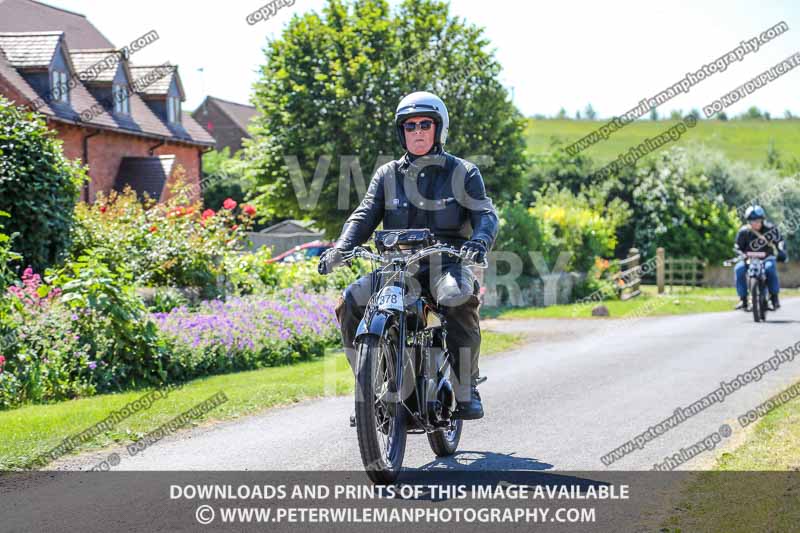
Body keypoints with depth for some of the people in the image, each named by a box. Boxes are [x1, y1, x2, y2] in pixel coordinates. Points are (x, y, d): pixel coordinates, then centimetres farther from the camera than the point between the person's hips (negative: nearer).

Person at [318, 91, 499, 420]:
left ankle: (466, 390, -26)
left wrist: (479, 242, -27)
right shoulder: (387, 175, 15)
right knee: (350, 303, -21)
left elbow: (485, 215, -3)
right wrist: (340, 249, -14)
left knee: (459, 300, -37)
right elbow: (364, 216, 6)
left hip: (447, 263, -3)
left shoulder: (463, 173, 8)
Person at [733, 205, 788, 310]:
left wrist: (781, 252, -19)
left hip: (767, 257, -1)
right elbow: (738, 247, -1)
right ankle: (743, 299, -20)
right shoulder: (743, 232, -9)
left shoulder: (771, 228, -9)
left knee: (770, 267, -37)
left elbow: (780, 241, -1)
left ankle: (774, 297, -20)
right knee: (738, 269, -30)